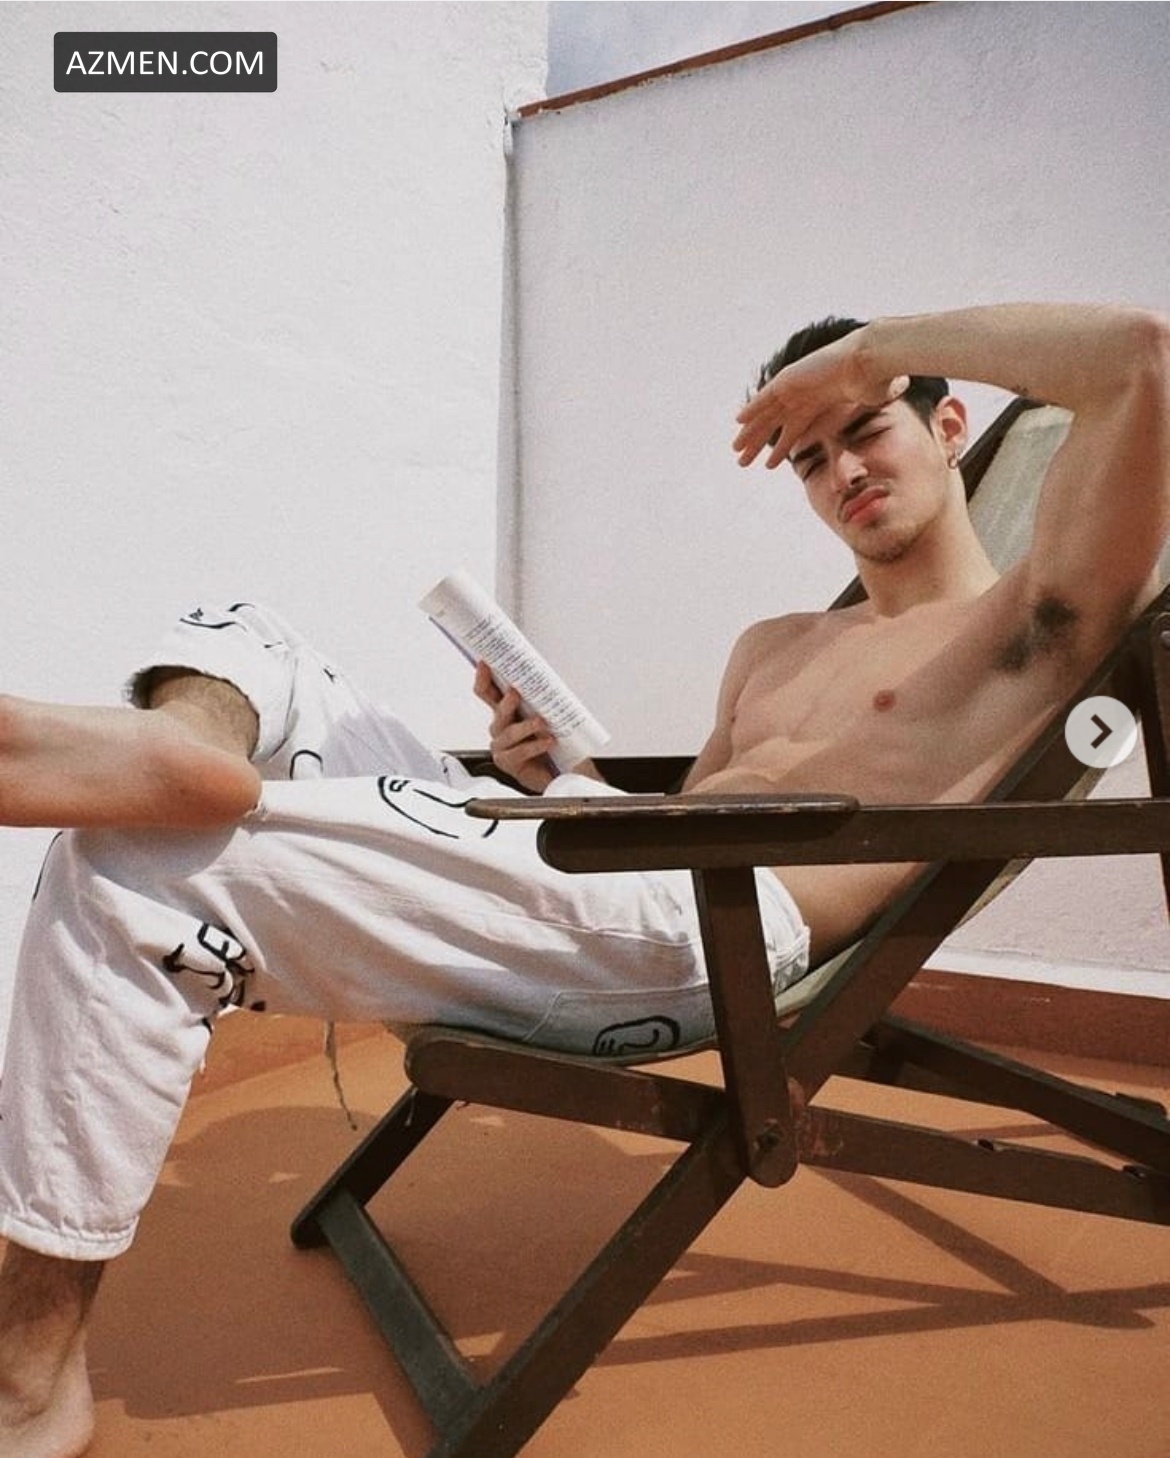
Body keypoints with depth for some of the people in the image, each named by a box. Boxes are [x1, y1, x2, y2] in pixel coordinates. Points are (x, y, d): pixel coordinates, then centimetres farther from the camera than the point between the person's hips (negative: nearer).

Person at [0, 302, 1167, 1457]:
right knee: (236, 642, 9)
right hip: (595, 889, 9)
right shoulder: (773, 647, 31)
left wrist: (871, 349, 4)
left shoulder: (1031, 621, 10)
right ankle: (189, 748, -26)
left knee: (135, 876, -17)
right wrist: (559, 773, 7)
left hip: (704, 932, -9)